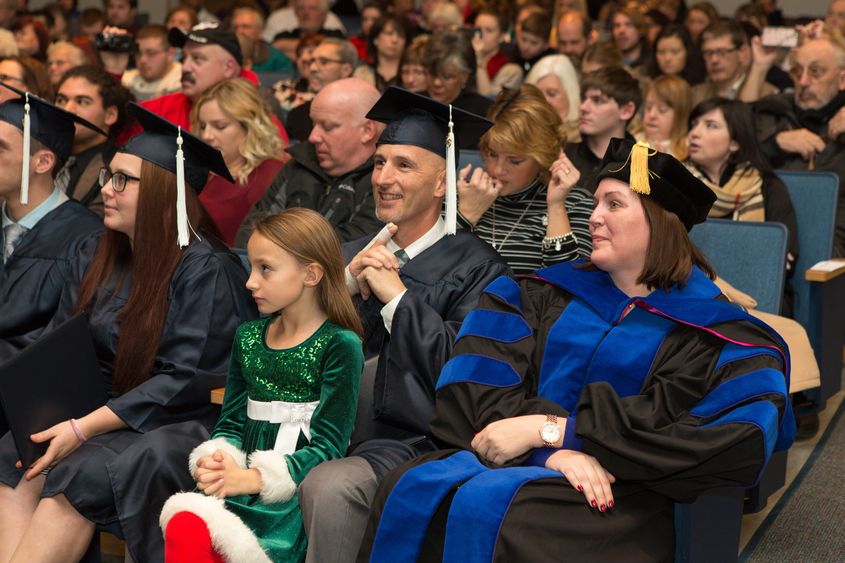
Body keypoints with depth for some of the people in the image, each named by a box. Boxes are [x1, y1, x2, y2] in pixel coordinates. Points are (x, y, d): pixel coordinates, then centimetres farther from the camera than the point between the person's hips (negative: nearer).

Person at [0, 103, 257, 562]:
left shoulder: (206, 270, -13)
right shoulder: (96, 258, 9)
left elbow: (185, 382, -17)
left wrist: (85, 428, -21)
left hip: (178, 426, -6)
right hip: (103, 414, 7)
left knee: (81, 472, -30)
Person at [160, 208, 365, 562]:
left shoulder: (340, 345, -3)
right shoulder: (248, 336, 16)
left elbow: (328, 445, -7)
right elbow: (231, 422, 17)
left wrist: (252, 478, -15)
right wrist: (216, 460, -6)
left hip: (297, 488, -5)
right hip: (243, 478, 5)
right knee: (182, 528, -28)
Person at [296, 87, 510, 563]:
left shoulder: (473, 265, 0)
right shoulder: (354, 256, 16)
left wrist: (396, 295, -11)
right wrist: (350, 287, -5)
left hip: (415, 444, -5)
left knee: (330, 488, -33)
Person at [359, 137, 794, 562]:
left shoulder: (707, 326, 4)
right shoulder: (554, 292, 14)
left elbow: (658, 420, -12)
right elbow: (484, 380, -1)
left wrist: (549, 428, -16)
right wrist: (558, 448, -18)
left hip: (618, 492, -4)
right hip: (521, 458, 4)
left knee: (486, 507, -32)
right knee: (412, 489, -27)